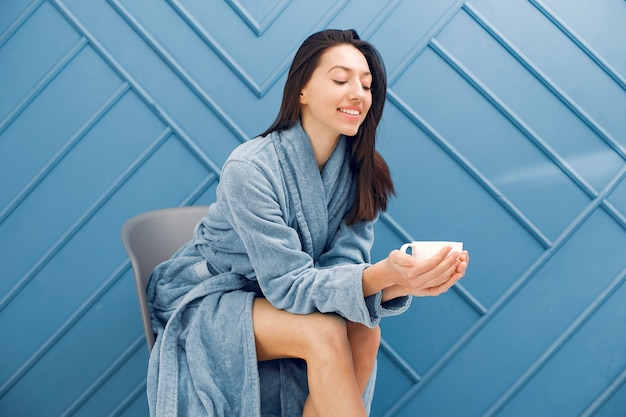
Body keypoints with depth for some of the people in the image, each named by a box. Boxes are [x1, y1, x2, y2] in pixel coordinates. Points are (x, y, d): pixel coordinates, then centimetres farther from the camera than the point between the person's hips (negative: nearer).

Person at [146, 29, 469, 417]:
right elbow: (288, 283, -28)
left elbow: (344, 265, -15)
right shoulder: (250, 169, -26)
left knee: (364, 333, -23)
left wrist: (400, 282, -38)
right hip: (209, 298, -5)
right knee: (326, 333, -29)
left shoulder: (361, 167, -9)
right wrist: (381, 275, -44)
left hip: (276, 295, 5)